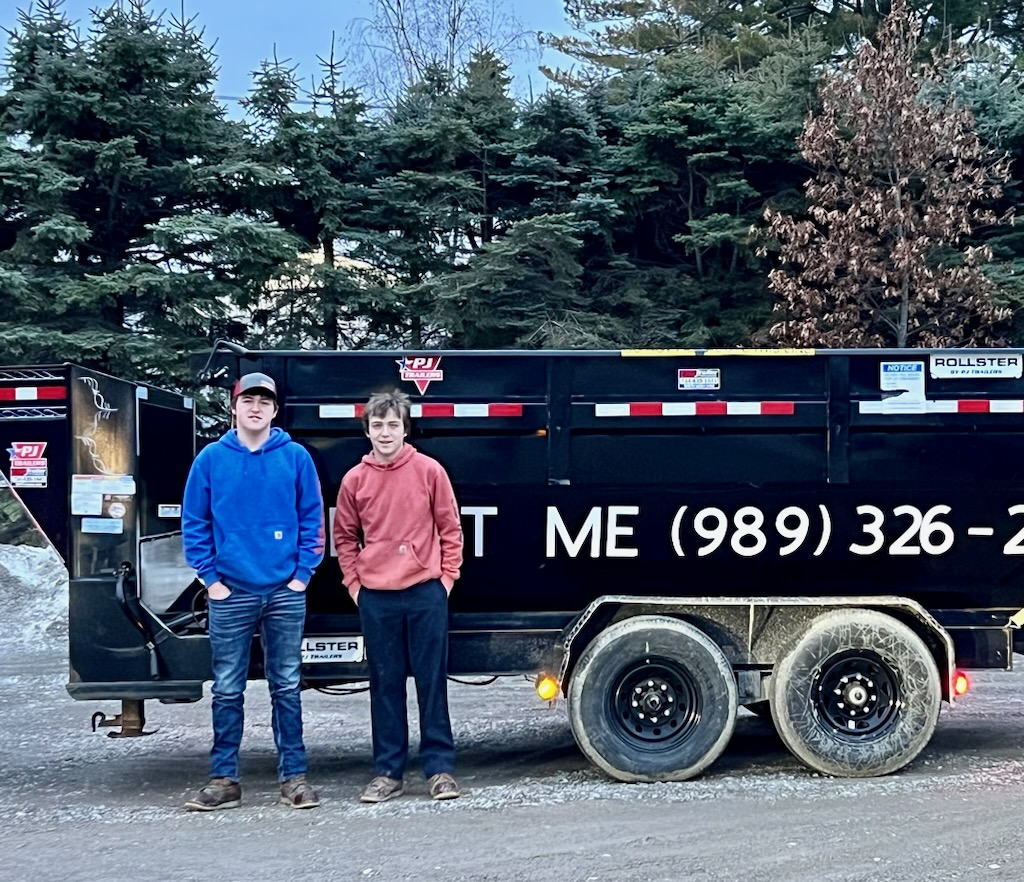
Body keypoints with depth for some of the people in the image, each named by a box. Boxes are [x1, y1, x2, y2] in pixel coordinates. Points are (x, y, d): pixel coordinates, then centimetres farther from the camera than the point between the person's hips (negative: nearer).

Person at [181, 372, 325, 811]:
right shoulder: (211, 458, 2)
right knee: (227, 690, 5)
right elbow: (194, 523, 4)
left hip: (285, 592, 0)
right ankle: (223, 779, 13)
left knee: (287, 687, 7)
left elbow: (312, 519, 3)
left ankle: (293, 776, 14)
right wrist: (210, 577, -2)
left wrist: (302, 573, -4)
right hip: (230, 593, 0)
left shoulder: (296, 457, 2)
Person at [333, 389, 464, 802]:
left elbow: (450, 529, 4)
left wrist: (447, 577, 0)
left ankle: (440, 767, 12)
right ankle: (387, 771, 15)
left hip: (425, 593, -1)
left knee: (432, 681, 4)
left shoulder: (429, 471, -1)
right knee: (385, 684, 8)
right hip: (375, 598, 2)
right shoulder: (355, 480, 3)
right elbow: (345, 537, 14)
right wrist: (354, 583, 6)